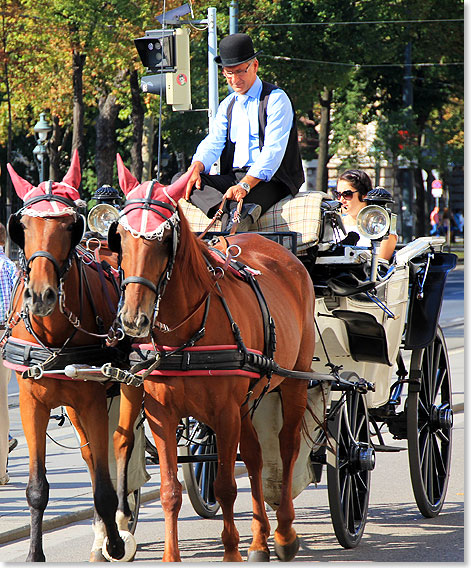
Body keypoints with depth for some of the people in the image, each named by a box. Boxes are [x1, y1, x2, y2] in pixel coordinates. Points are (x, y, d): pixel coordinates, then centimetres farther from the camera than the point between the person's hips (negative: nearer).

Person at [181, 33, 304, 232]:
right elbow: (213, 143, 8)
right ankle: (238, 212, -44)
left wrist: (246, 185, -29)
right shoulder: (228, 105, 21)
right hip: (233, 177, 6)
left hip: (269, 180, -6)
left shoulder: (276, 99, -2)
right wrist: (196, 168, -16)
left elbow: (273, 150, -15)